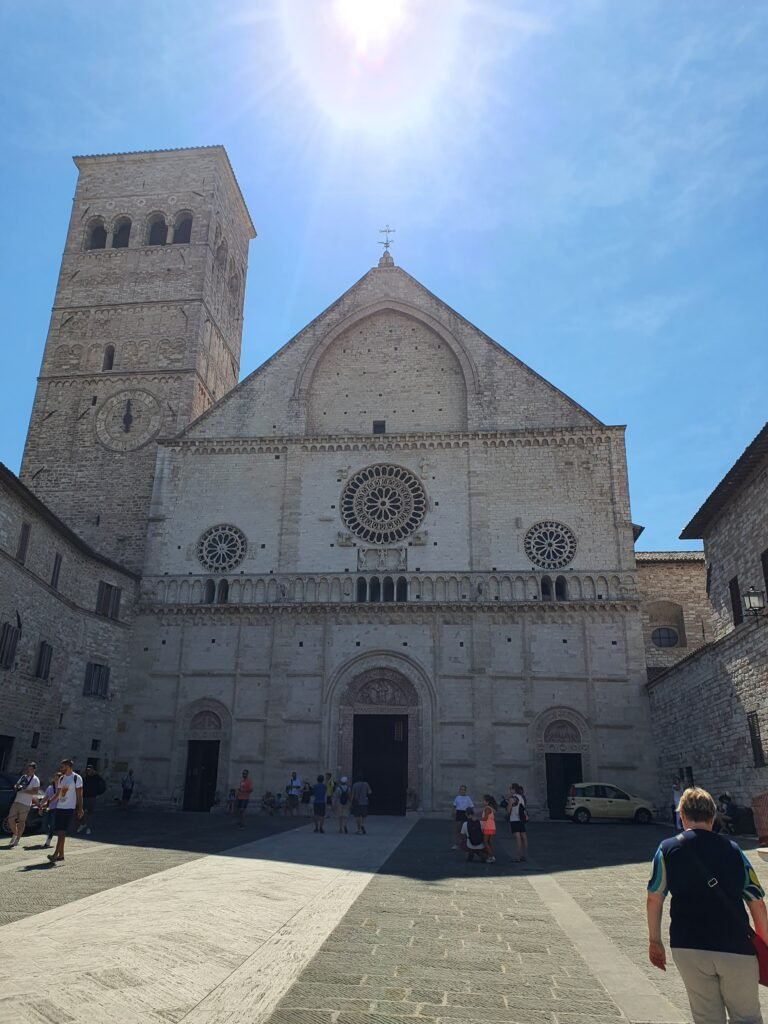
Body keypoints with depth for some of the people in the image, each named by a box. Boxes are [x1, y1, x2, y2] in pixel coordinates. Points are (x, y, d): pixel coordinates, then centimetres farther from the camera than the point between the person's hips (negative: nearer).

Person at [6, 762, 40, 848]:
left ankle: (16, 841, 9)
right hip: (16, 801, 6)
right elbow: (16, 785, 24)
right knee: (10, 819, 3)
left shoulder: (35, 780, -7)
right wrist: (16, 787, 0)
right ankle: (15, 834, 24)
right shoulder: (23, 777, 16)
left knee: (21, 822, -1)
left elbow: (36, 792, -16)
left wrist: (23, 791, -20)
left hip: (25, 804, -6)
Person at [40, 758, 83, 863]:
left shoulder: (77, 778, -9)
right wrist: (47, 804, 13)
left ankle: (55, 854, -12)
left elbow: (79, 795, -10)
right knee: (58, 831, 8)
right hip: (59, 807, 8)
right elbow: (57, 794, 20)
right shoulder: (62, 779, 13)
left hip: (69, 808, -8)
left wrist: (80, 809, -14)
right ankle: (61, 854, 17)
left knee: (62, 832, -12)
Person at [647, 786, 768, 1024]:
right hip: (735, 948, 0)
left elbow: (653, 899, 1)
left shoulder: (667, 849, 1)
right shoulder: (732, 849, 3)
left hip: (688, 949, 0)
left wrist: (655, 941, 11)